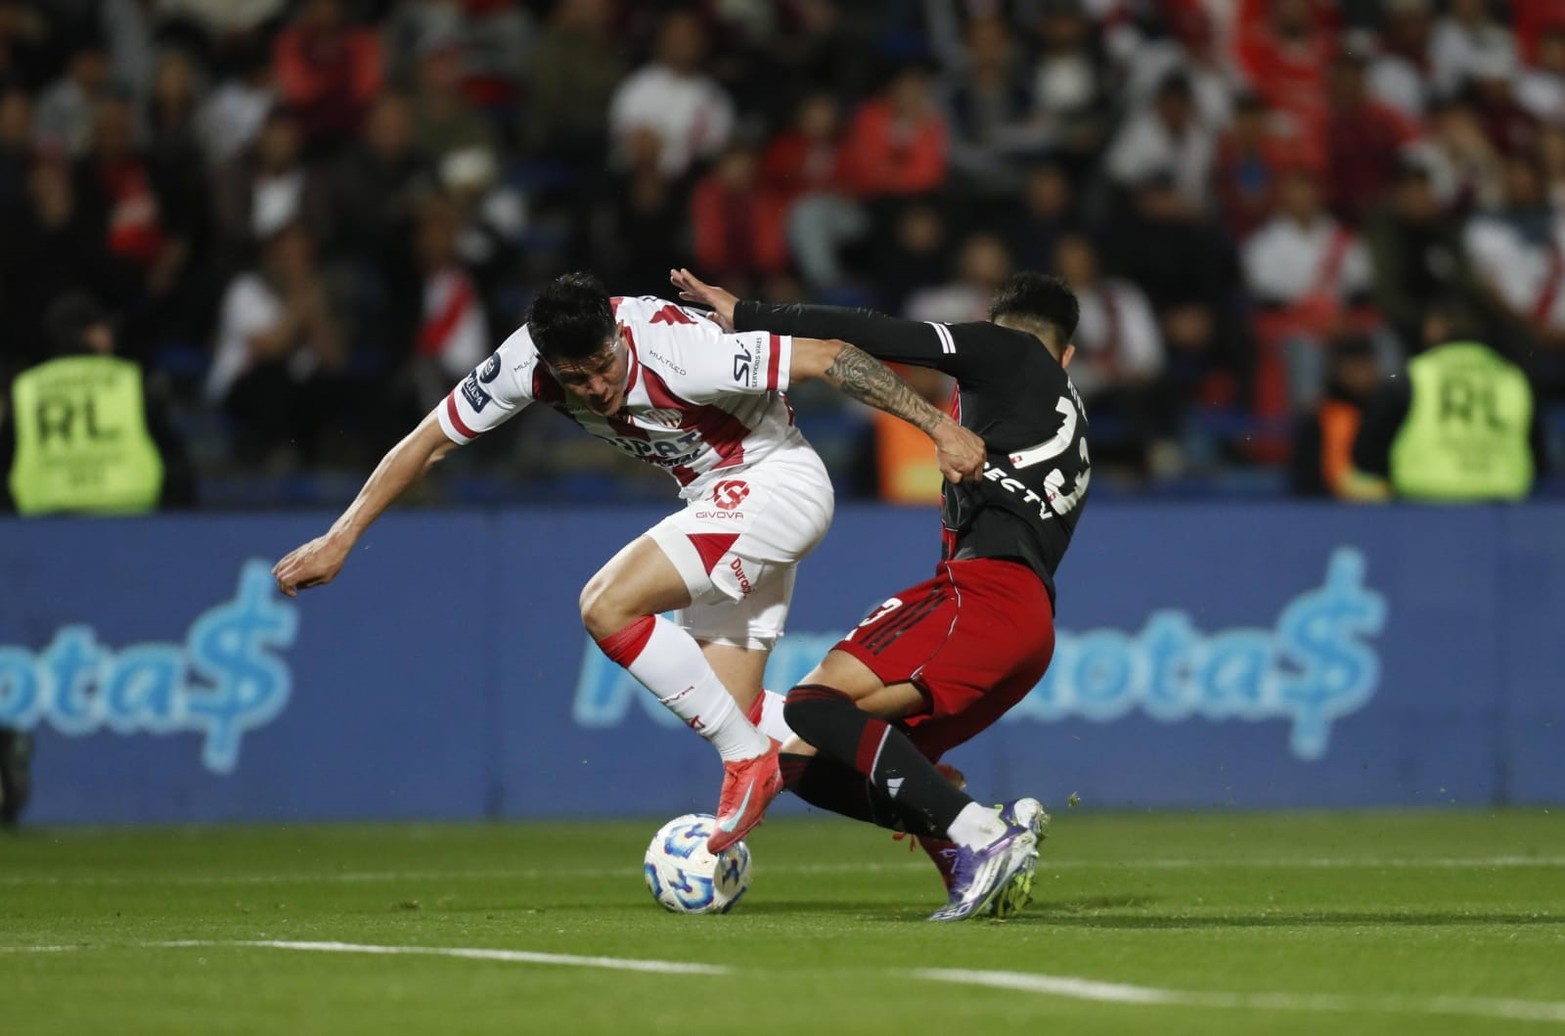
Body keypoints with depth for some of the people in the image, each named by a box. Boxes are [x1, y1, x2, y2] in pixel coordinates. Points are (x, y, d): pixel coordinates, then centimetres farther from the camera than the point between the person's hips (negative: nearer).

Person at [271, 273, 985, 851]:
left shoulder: (674, 350, -32)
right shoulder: (526, 362, -15)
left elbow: (826, 358, -26)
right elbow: (426, 443, -3)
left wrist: (939, 428, -24)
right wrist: (340, 538, -4)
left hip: (777, 482, -8)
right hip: (716, 502, 8)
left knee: (608, 606, -22)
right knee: (728, 711, 2)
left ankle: (749, 759, -13)